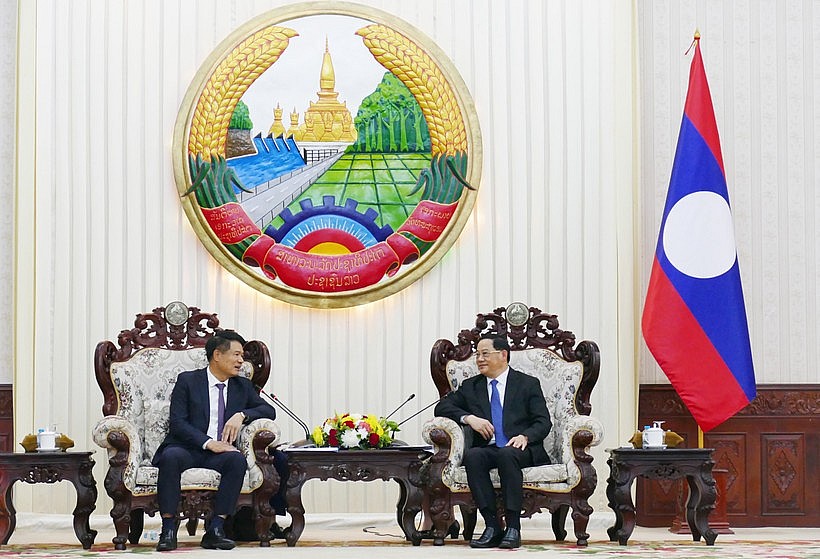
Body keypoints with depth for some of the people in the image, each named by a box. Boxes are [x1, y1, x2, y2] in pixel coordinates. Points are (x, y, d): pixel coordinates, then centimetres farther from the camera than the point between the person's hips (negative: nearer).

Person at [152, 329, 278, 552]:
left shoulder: (243, 386, 17)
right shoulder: (187, 381, 4)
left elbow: (269, 411, 10)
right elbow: (177, 423, -6)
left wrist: (241, 415, -9)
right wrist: (208, 442, -19)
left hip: (219, 452, 3)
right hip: (186, 448, -3)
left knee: (237, 459, -31)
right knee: (171, 456, -37)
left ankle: (215, 529, -30)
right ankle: (168, 531, -32)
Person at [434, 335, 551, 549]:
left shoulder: (528, 384, 11)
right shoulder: (470, 386, 20)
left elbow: (543, 422, 3)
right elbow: (442, 407, 11)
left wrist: (524, 436, -18)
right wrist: (468, 418, -7)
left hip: (519, 449, -3)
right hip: (486, 449, 3)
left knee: (507, 455, -38)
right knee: (472, 456, -33)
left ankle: (513, 527, -37)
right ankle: (492, 527, -33)